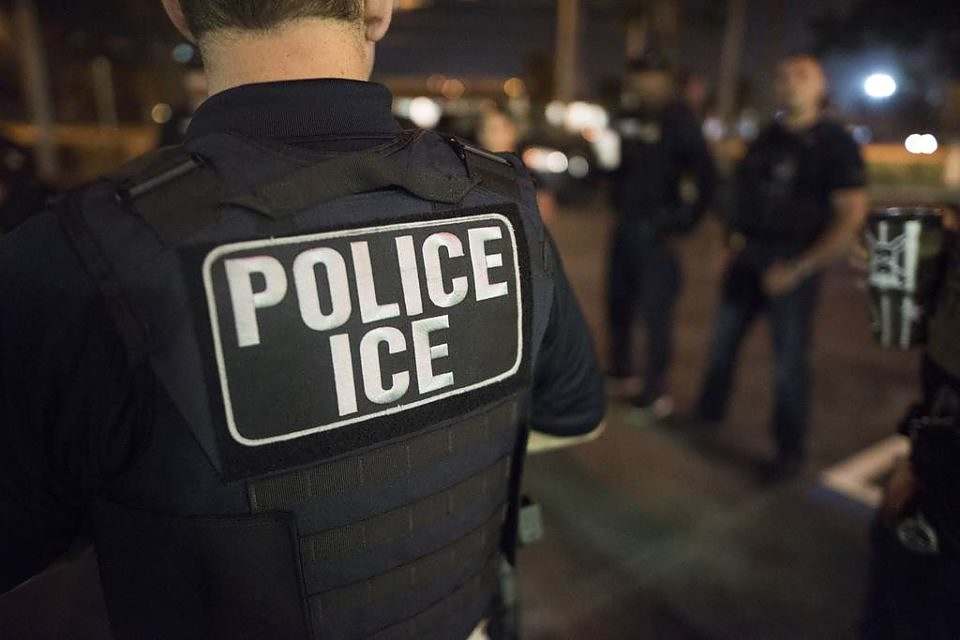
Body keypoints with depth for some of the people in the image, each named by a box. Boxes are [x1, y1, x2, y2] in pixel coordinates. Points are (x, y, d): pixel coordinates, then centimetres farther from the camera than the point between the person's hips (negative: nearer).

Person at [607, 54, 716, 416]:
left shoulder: (678, 121, -9)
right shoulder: (627, 117, 8)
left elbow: (705, 176, -13)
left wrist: (685, 221, -13)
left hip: (656, 230, -7)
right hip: (625, 225, 7)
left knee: (655, 311, -5)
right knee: (619, 303, 15)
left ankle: (656, 393, 6)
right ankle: (622, 373, 32)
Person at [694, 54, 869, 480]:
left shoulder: (835, 143, -7)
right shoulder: (767, 138, 10)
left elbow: (851, 217, -12)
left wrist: (799, 269, -16)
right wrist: (736, 240, 4)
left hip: (794, 264, -5)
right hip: (748, 257, 6)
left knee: (790, 360, 1)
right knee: (723, 342, 12)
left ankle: (791, 449, 17)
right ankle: (709, 413, 32)